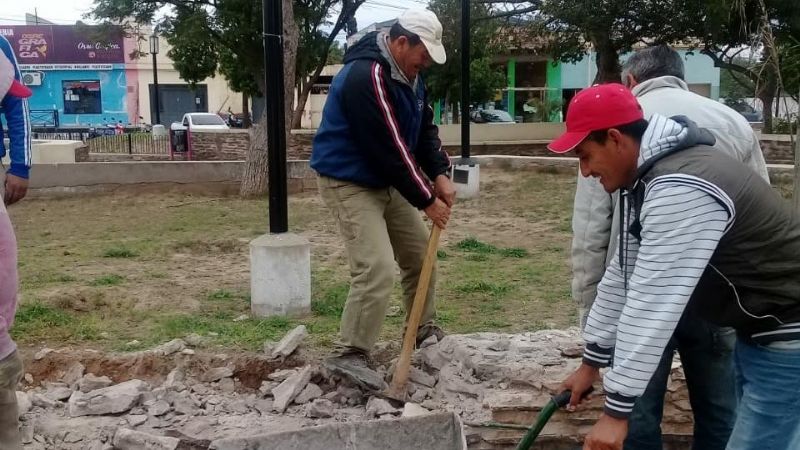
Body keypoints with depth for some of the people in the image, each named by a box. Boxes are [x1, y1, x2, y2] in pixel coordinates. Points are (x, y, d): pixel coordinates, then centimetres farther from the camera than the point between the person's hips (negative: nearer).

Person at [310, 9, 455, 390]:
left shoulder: (408, 75, 4)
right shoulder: (365, 77, -27)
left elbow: (424, 129, 7)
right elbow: (390, 149, -27)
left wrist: (439, 175, -9)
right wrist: (426, 201, -19)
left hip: (386, 182, 10)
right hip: (349, 183, -10)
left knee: (420, 254, 16)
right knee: (377, 269, -19)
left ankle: (423, 331, 34)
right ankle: (349, 355, -8)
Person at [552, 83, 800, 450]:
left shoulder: (680, 189, -29)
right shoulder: (650, 177, 5)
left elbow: (654, 304, -30)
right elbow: (624, 276, 9)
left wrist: (616, 409, -25)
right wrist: (591, 362, 13)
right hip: (760, 330, 10)